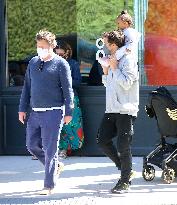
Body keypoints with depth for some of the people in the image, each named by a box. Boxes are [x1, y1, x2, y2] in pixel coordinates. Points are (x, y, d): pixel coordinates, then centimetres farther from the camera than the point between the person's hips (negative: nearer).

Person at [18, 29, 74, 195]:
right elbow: (27, 87, 17)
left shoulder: (61, 64, -4)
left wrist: (68, 112, -7)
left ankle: (49, 185, 5)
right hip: (35, 112, 6)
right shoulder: (33, 62, 12)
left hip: (53, 112, -6)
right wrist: (22, 108, 12)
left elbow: (68, 90, -4)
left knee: (50, 149, -3)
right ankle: (55, 166, 31)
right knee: (32, 145, 9)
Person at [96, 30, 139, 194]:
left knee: (123, 147, -4)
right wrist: (106, 71, 7)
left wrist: (114, 68, -13)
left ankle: (125, 182, 8)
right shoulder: (112, 60, 16)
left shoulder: (128, 60, -10)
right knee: (102, 140, 4)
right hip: (111, 109, 8)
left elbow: (126, 83, -18)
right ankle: (125, 168, 19)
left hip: (126, 110, -8)